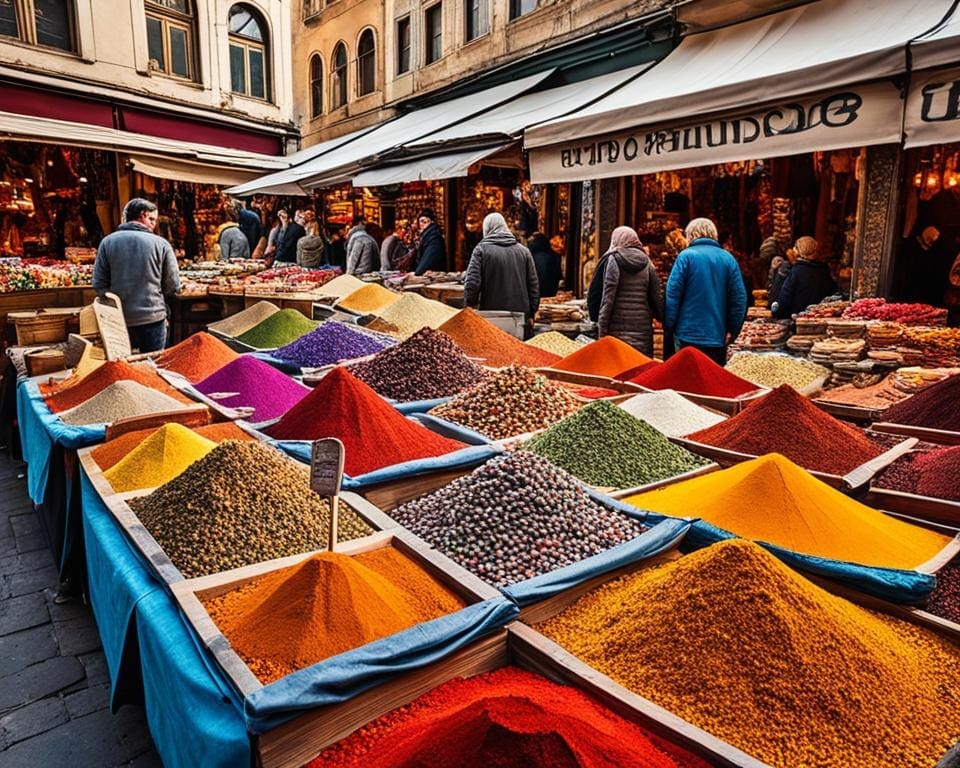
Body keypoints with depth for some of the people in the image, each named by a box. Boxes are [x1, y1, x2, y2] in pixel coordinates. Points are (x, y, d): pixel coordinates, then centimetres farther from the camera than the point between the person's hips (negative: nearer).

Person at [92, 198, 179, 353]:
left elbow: (99, 284, -1)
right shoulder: (160, 244, -6)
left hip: (119, 319, 2)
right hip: (153, 318, -2)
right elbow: (173, 285, -4)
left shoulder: (107, 242, 0)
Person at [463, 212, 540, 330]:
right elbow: (533, 284, 10)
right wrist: (531, 314, 17)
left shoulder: (481, 249, -3)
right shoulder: (523, 250, 9)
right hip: (520, 316, 4)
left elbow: (472, 283, -9)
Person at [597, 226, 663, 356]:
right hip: (643, 326, 4)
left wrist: (602, 328, -7)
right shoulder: (646, 262, 11)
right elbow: (656, 297, 7)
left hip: (619, 327, -4)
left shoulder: (614, 259, 0)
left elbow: (608, 296, -7)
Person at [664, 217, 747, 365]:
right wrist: (732, 331, 8)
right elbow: (740, 297, 3)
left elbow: (672, 294, -10)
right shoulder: (728, 259, 6)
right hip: (718, 336, 4)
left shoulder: (686, 256, -5)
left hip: (689, 335, -3)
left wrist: (669, 325, -1)